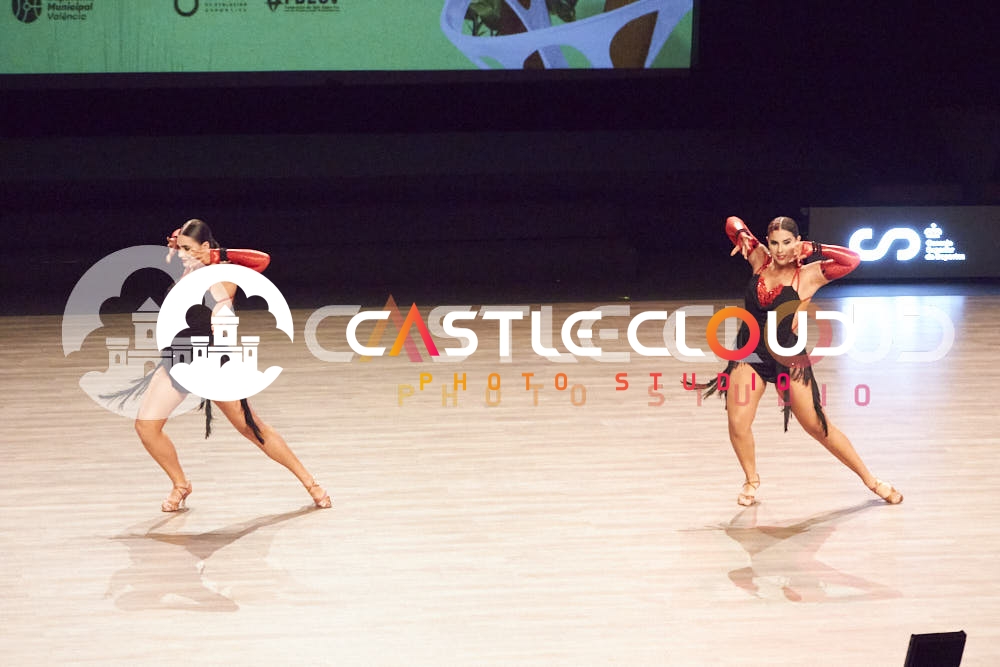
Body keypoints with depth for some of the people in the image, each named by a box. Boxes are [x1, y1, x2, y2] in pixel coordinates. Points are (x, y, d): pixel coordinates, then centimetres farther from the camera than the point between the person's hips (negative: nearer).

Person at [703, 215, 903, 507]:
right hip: (750, 353, 3)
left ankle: (871, 480, 17)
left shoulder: (808, 274, -10)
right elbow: (733, 222, 12)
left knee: (818, 427, 2)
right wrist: (743, 236, -8)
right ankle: (751, 481, 15)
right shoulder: (760, 259, 1)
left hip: (787, 358, -3)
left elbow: (852, 260, -23)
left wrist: (812, 250, -17)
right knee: (737, 423, -12)